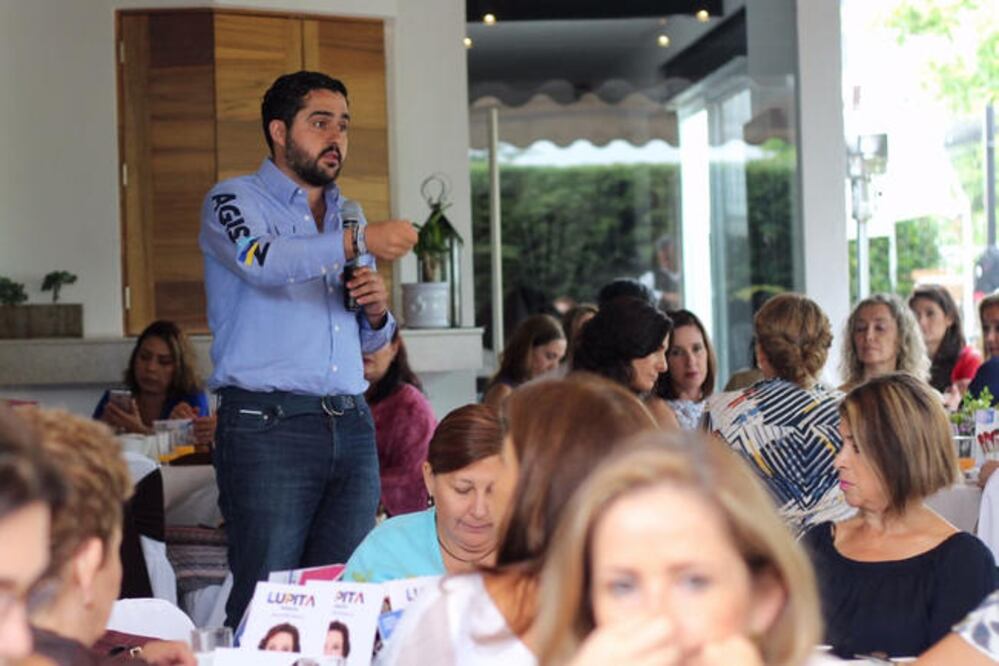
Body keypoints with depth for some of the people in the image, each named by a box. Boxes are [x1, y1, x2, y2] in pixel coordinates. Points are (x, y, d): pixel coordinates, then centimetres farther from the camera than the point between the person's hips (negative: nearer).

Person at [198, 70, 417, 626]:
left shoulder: (349, 215, 22)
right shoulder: (235, 201, 3)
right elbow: (260, 260, -22)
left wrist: (377, 311, 6)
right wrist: (356, 242, -30)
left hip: (351, 426, 6)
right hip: (268, 427, -6)